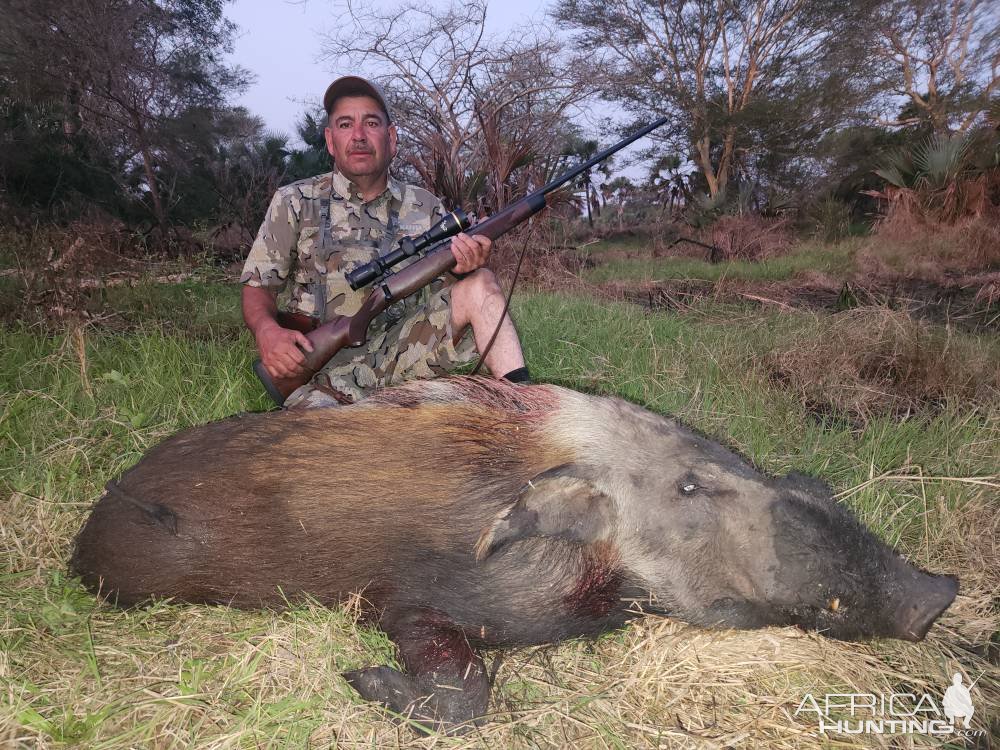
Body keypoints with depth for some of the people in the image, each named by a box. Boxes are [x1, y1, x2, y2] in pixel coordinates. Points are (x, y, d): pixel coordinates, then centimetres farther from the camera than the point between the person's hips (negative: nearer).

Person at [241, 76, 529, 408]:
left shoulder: (425, 208, 10)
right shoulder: (294, 203, 5)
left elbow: (445, 293, 11)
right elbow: (257, 288, 7)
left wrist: (463, 269, -14)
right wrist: (267, 331, -17)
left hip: (401, 354, 2)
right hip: (323, 368, -2)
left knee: (481, 282, -15)